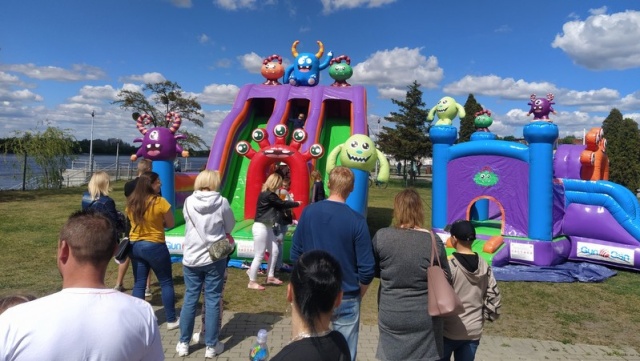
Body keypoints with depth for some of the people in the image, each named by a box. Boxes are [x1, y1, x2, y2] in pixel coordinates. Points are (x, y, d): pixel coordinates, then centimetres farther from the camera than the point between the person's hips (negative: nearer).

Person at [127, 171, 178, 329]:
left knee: (138, 284, 13)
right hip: (154, 246, -5)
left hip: (135, 246, 5)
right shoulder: (160, 202, -17)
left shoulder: (131, 202, 1)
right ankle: (171, 320, 15)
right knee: (166, 283, 8)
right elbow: (170, 223, -8)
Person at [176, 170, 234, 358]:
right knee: (213, 301, 6)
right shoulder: (222, 202, -10)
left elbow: (189, 225, 8)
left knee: (190, 299, 13)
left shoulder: (188, 202, -4)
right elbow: (230, 227, 1)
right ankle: (211, 346, 16)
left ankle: (183, 343, 24)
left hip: (191, 258, 2)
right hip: (215, 258, -2)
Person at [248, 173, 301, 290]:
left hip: (267, 227, 10)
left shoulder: (268, 194, 11)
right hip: (261, 227, -10)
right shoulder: (268, 195, -19)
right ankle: (252, 282, 7)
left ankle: (270, 277, 23)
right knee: (259, 255, -3)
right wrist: (296, 203, 3)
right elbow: (282, 204, -11)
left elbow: (278, 207, 12)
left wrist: (291, 203, 3)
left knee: (274, 251, 14)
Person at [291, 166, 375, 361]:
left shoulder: (308, 212, -7)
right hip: (345, 298, -3)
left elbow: (295, 255, 1)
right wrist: (359, 294, 5)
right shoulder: (357, 220, -16)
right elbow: (366, 269, -14)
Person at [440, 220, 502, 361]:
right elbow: (494, 297, 4)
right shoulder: (484, 266, 0)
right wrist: (484, 316, 16)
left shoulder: (449, 265, -17)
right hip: (474, 331, 5)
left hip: (449, 331, -4)